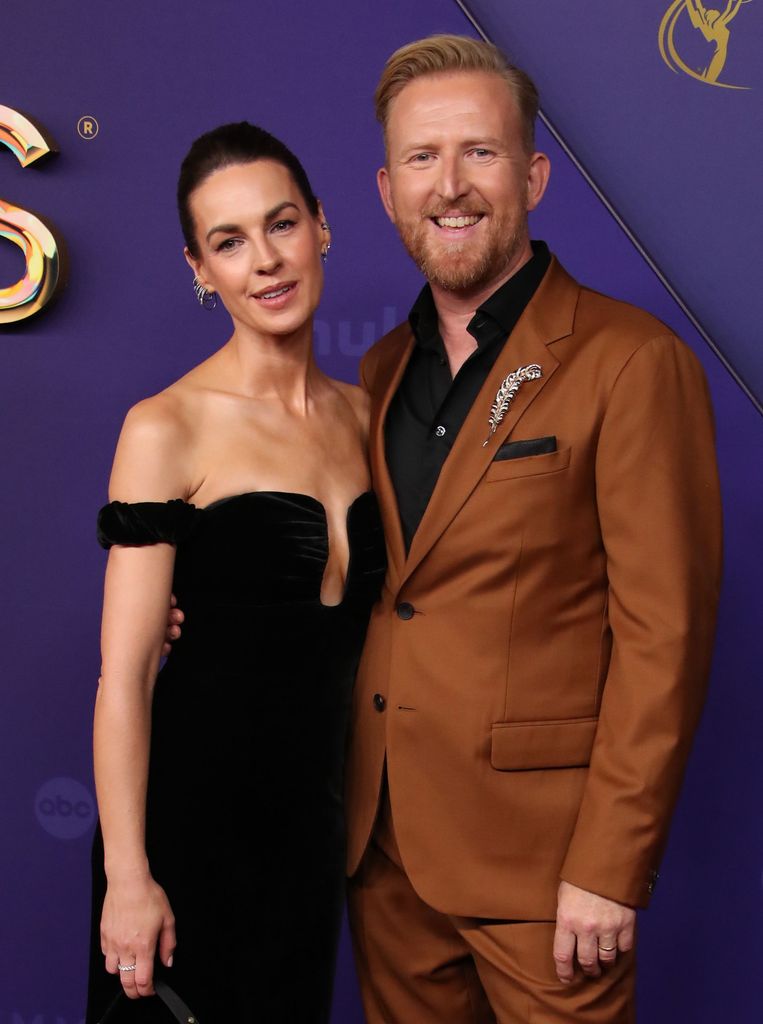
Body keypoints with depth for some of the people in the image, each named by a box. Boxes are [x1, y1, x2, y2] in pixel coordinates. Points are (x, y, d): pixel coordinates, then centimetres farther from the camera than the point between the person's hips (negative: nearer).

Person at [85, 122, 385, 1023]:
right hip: (192, 811, -5)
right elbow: (124, 674, -15)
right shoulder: (166, 428, -13)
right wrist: (128, 875, -16)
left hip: (312, 813, 6)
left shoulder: (359, 415, 4)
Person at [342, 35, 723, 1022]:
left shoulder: (630, 361, -12)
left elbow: (662, 635, -14)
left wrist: (610, 868, -15)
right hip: (383, 842, 6)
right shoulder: (380, 370, 9)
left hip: (538, 854, -6)